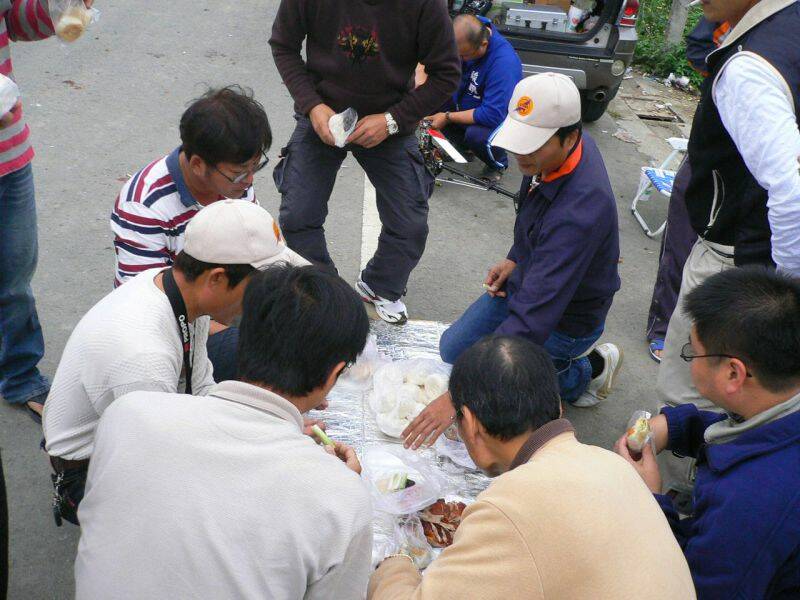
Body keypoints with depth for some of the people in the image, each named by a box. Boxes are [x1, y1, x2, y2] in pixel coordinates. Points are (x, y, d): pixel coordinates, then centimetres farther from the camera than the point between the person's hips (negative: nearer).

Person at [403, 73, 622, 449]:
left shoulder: (579, 212, -42)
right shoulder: (553, 151, -17)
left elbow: (533, 318, -44)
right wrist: (515, 259, 4)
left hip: (565, 317, -8)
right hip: (526, 280, 8)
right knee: (453, 350, 15)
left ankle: (588, 369, 9)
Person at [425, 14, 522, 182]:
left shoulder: (503, 62, -34)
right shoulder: (462, 37, -17)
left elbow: (492, 115, -35)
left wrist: (448, 117, -28)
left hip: (498, 118, -6)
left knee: (476, 134, -38)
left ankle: (498, 164, -1)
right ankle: (462, 144, 7)